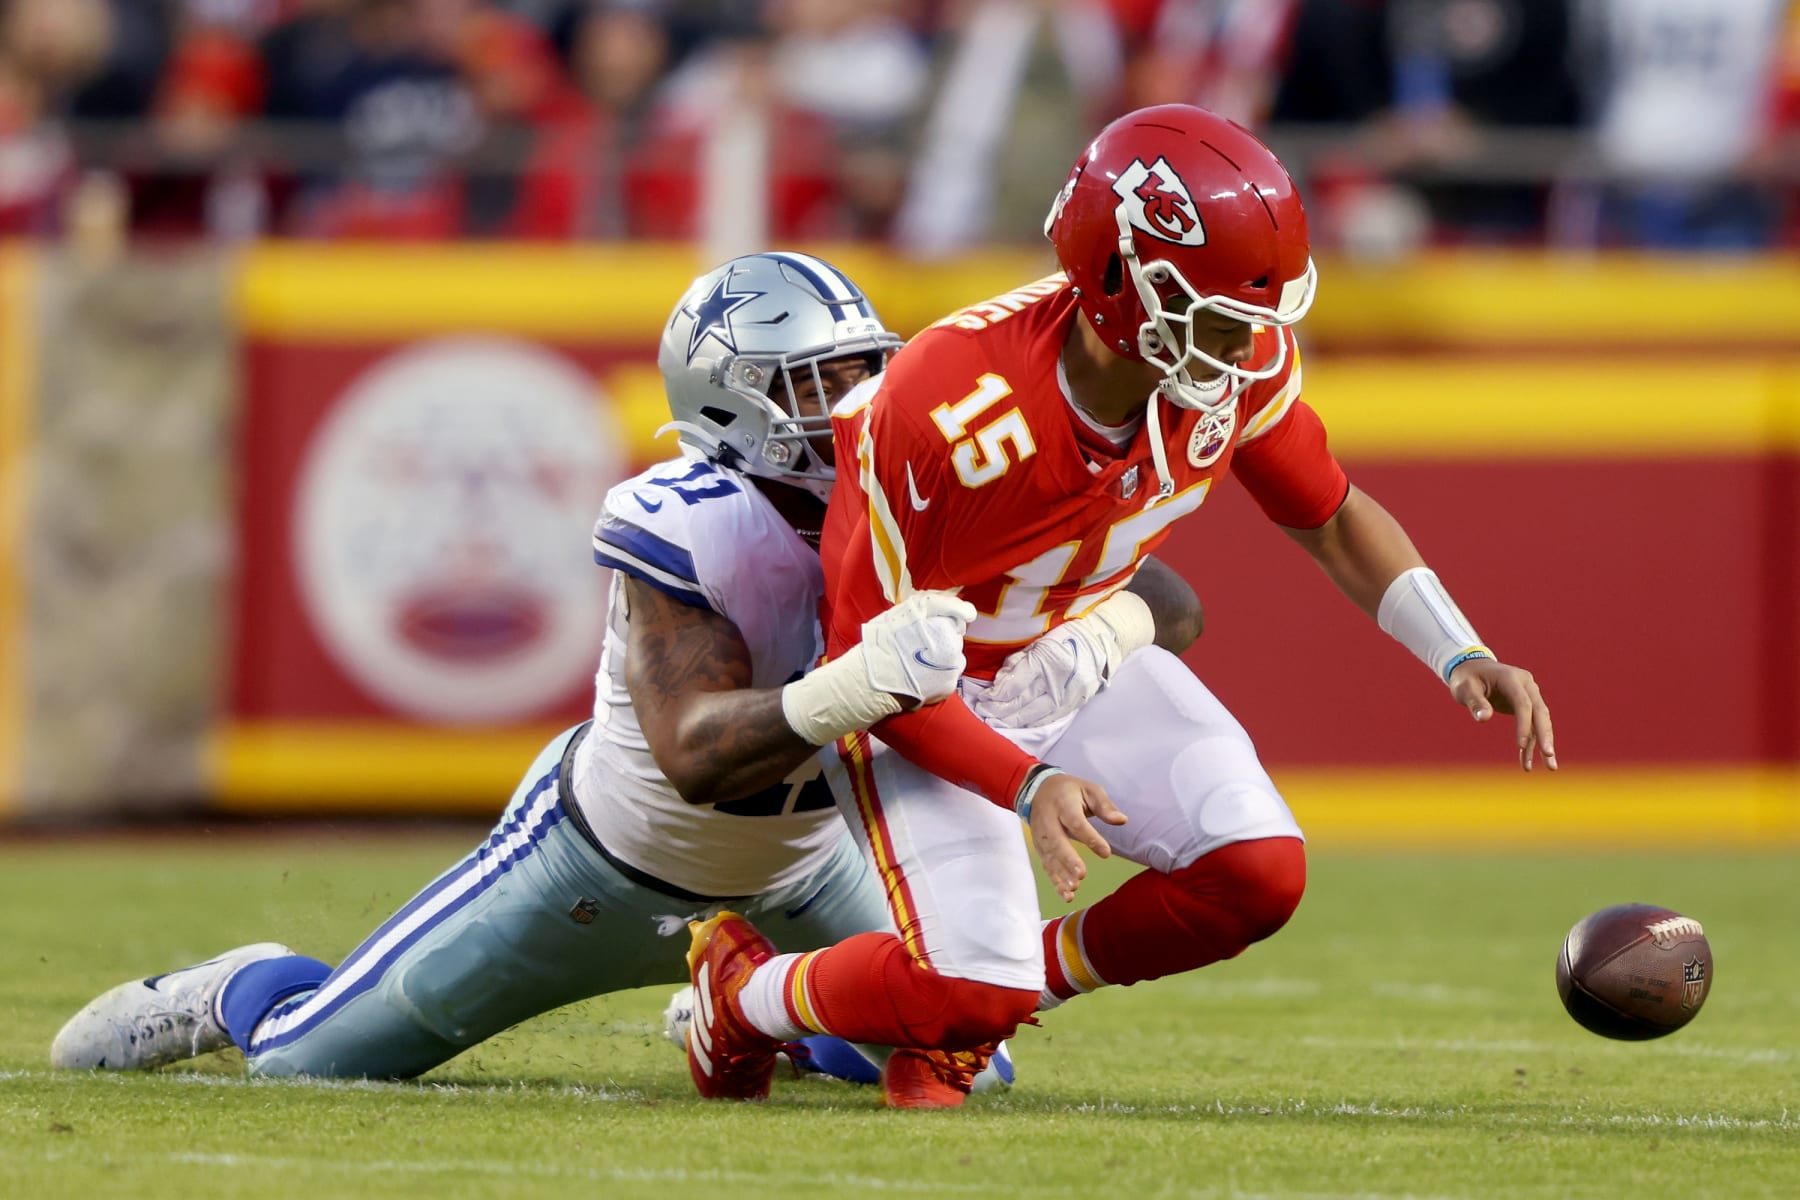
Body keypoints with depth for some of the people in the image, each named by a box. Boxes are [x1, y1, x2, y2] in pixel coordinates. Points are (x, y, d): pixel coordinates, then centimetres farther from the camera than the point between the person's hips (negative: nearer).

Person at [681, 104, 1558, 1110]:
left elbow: (1332, 516, 4)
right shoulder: (954, 418, -36)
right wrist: (1027, 785, -39)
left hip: (1081, 653, 6)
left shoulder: (1241, 367, -18)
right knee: (980, 980, -21)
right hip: (933, 693, -6)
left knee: (1259, 872, -13)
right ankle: (742, 990, 12)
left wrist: (1462, 658, -8)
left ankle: (956, 1023, 9)